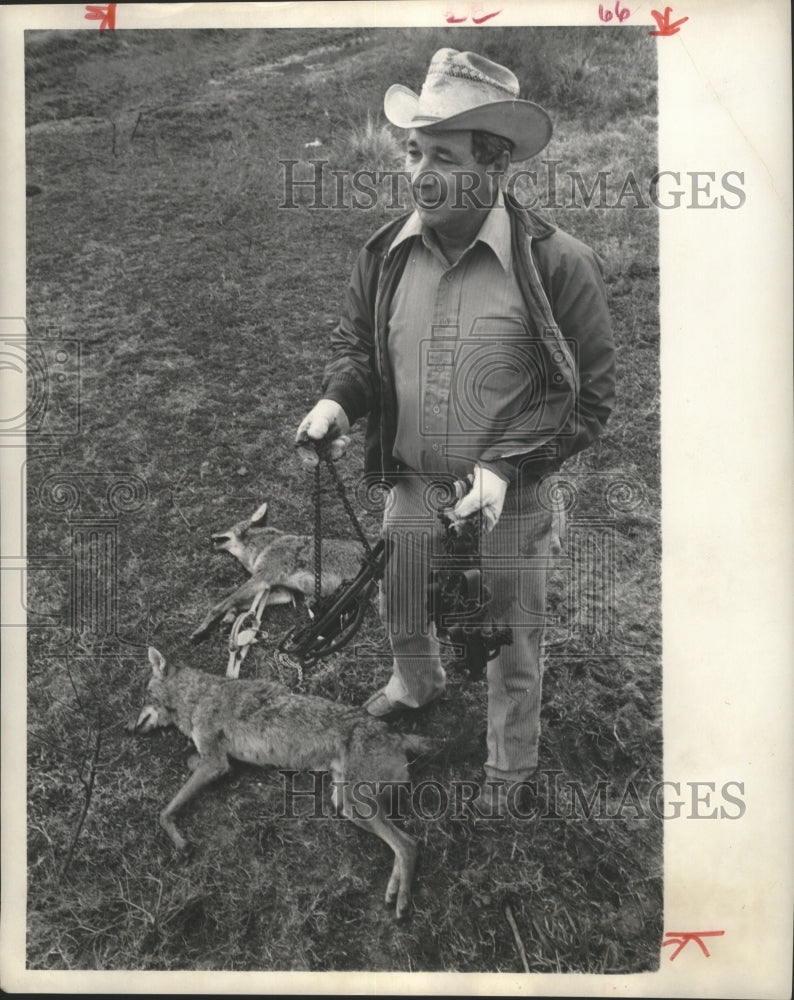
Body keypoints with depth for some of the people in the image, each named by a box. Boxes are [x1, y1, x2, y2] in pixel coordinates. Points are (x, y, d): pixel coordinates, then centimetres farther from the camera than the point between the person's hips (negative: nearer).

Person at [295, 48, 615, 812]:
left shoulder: (557, 264, -20)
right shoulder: (386, 254, -6)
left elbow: (589, 394, -13)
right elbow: (353, 342, 10)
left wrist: (507, 466, -23)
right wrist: (337, 400, -12)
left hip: (509, 500, -4)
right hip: (410, 486, 4)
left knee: (511, 652, 16)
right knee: (401, 617, 28)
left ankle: (510, 773, 44)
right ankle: (416, 685, 63)